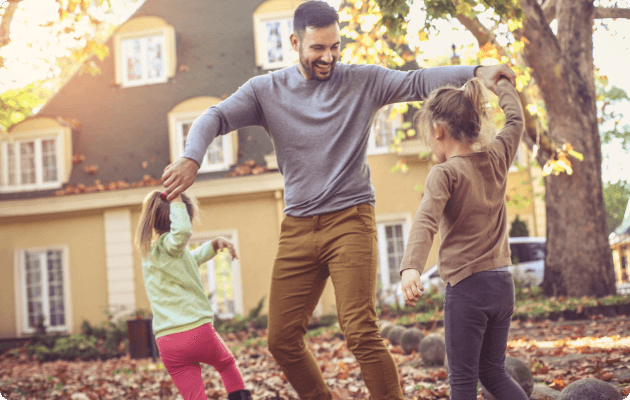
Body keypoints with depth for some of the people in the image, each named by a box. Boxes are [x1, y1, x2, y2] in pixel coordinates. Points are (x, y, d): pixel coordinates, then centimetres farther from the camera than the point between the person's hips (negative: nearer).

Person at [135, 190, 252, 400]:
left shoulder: (149, 252, 17)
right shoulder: (168, 245, -11)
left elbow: (191, 259, 33)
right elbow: (182, 230, -37)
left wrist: (215, 244, 25)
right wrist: (177, 200, -23)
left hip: (167, 342, 6)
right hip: (197, 331, -6)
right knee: (227, 365, 25)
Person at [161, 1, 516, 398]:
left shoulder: (363, 80, 3)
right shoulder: (266, 90, 6)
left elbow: (420, 82, -6)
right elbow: (216, 117, -4)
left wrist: (476, 72, -21)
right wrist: (191, 158, -25)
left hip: (351, 221, -3)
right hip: (298, 229, 3)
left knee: (362, 333, -14)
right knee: (282, 339, 5)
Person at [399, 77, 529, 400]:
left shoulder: (445, 173, -13)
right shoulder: (497, 158, 5)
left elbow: (426, 221, -29)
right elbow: (515, 119, 24)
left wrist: (410, 268, -43)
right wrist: (501, 82, 40)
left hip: (467, 286, -7)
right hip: (503, 283, 7)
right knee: (493, 372, 17)